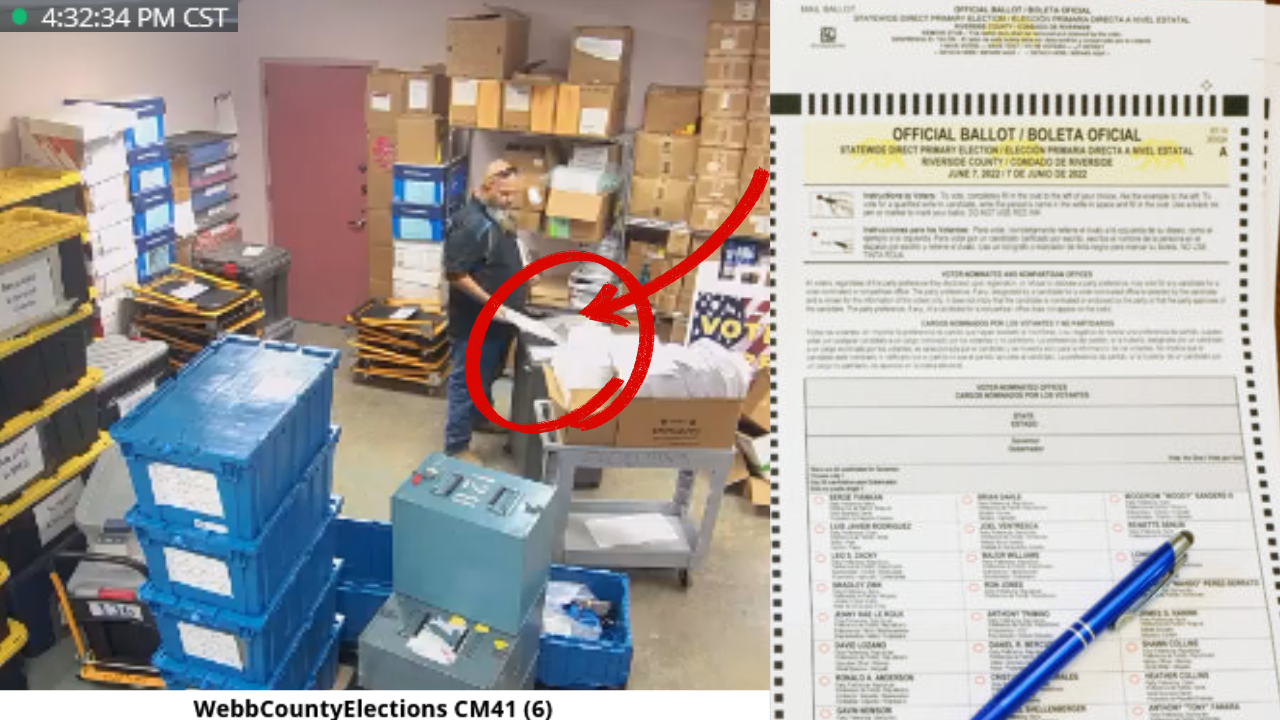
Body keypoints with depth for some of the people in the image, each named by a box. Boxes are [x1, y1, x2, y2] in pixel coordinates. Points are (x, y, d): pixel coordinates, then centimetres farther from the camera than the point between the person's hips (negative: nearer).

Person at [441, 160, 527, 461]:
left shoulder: (498, 215, 7)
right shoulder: (470, 223, -24)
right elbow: (455, 274, -25)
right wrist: (490, 303, -27)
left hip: (497, 319, 10)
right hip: (476, 321, -10)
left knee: (488, 374, 26)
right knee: (467, 380, 1)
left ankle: (482, 417, 47)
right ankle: (456, 446, 10)